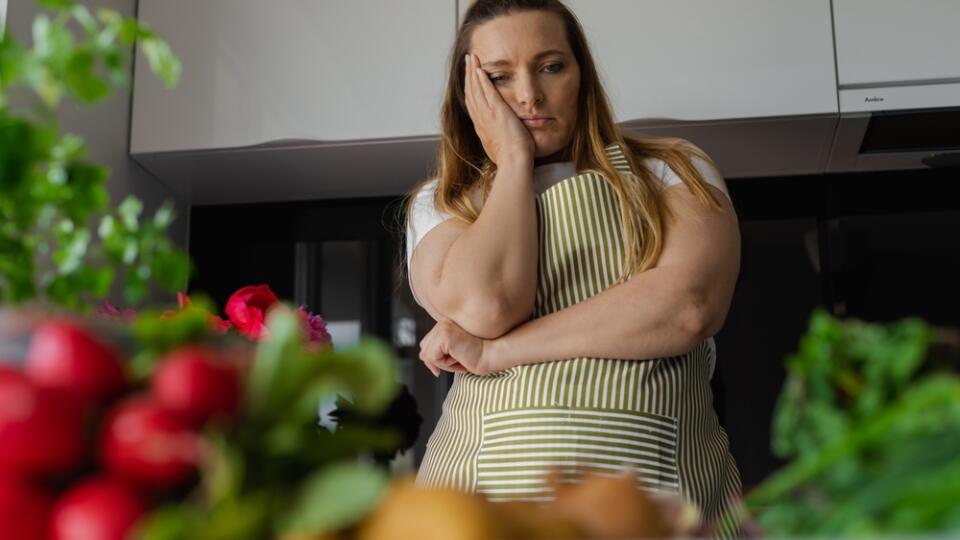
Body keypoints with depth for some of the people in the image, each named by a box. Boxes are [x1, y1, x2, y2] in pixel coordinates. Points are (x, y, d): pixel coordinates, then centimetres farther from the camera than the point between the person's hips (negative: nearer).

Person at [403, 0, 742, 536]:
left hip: (659, 482, 0)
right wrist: (513, 160, -2)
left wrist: (495, 352, -11)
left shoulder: (671, 170, 6)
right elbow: (485, 305, -14)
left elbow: (690, 307, -13)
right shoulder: (441, 203, 7)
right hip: (487, 488, 0)